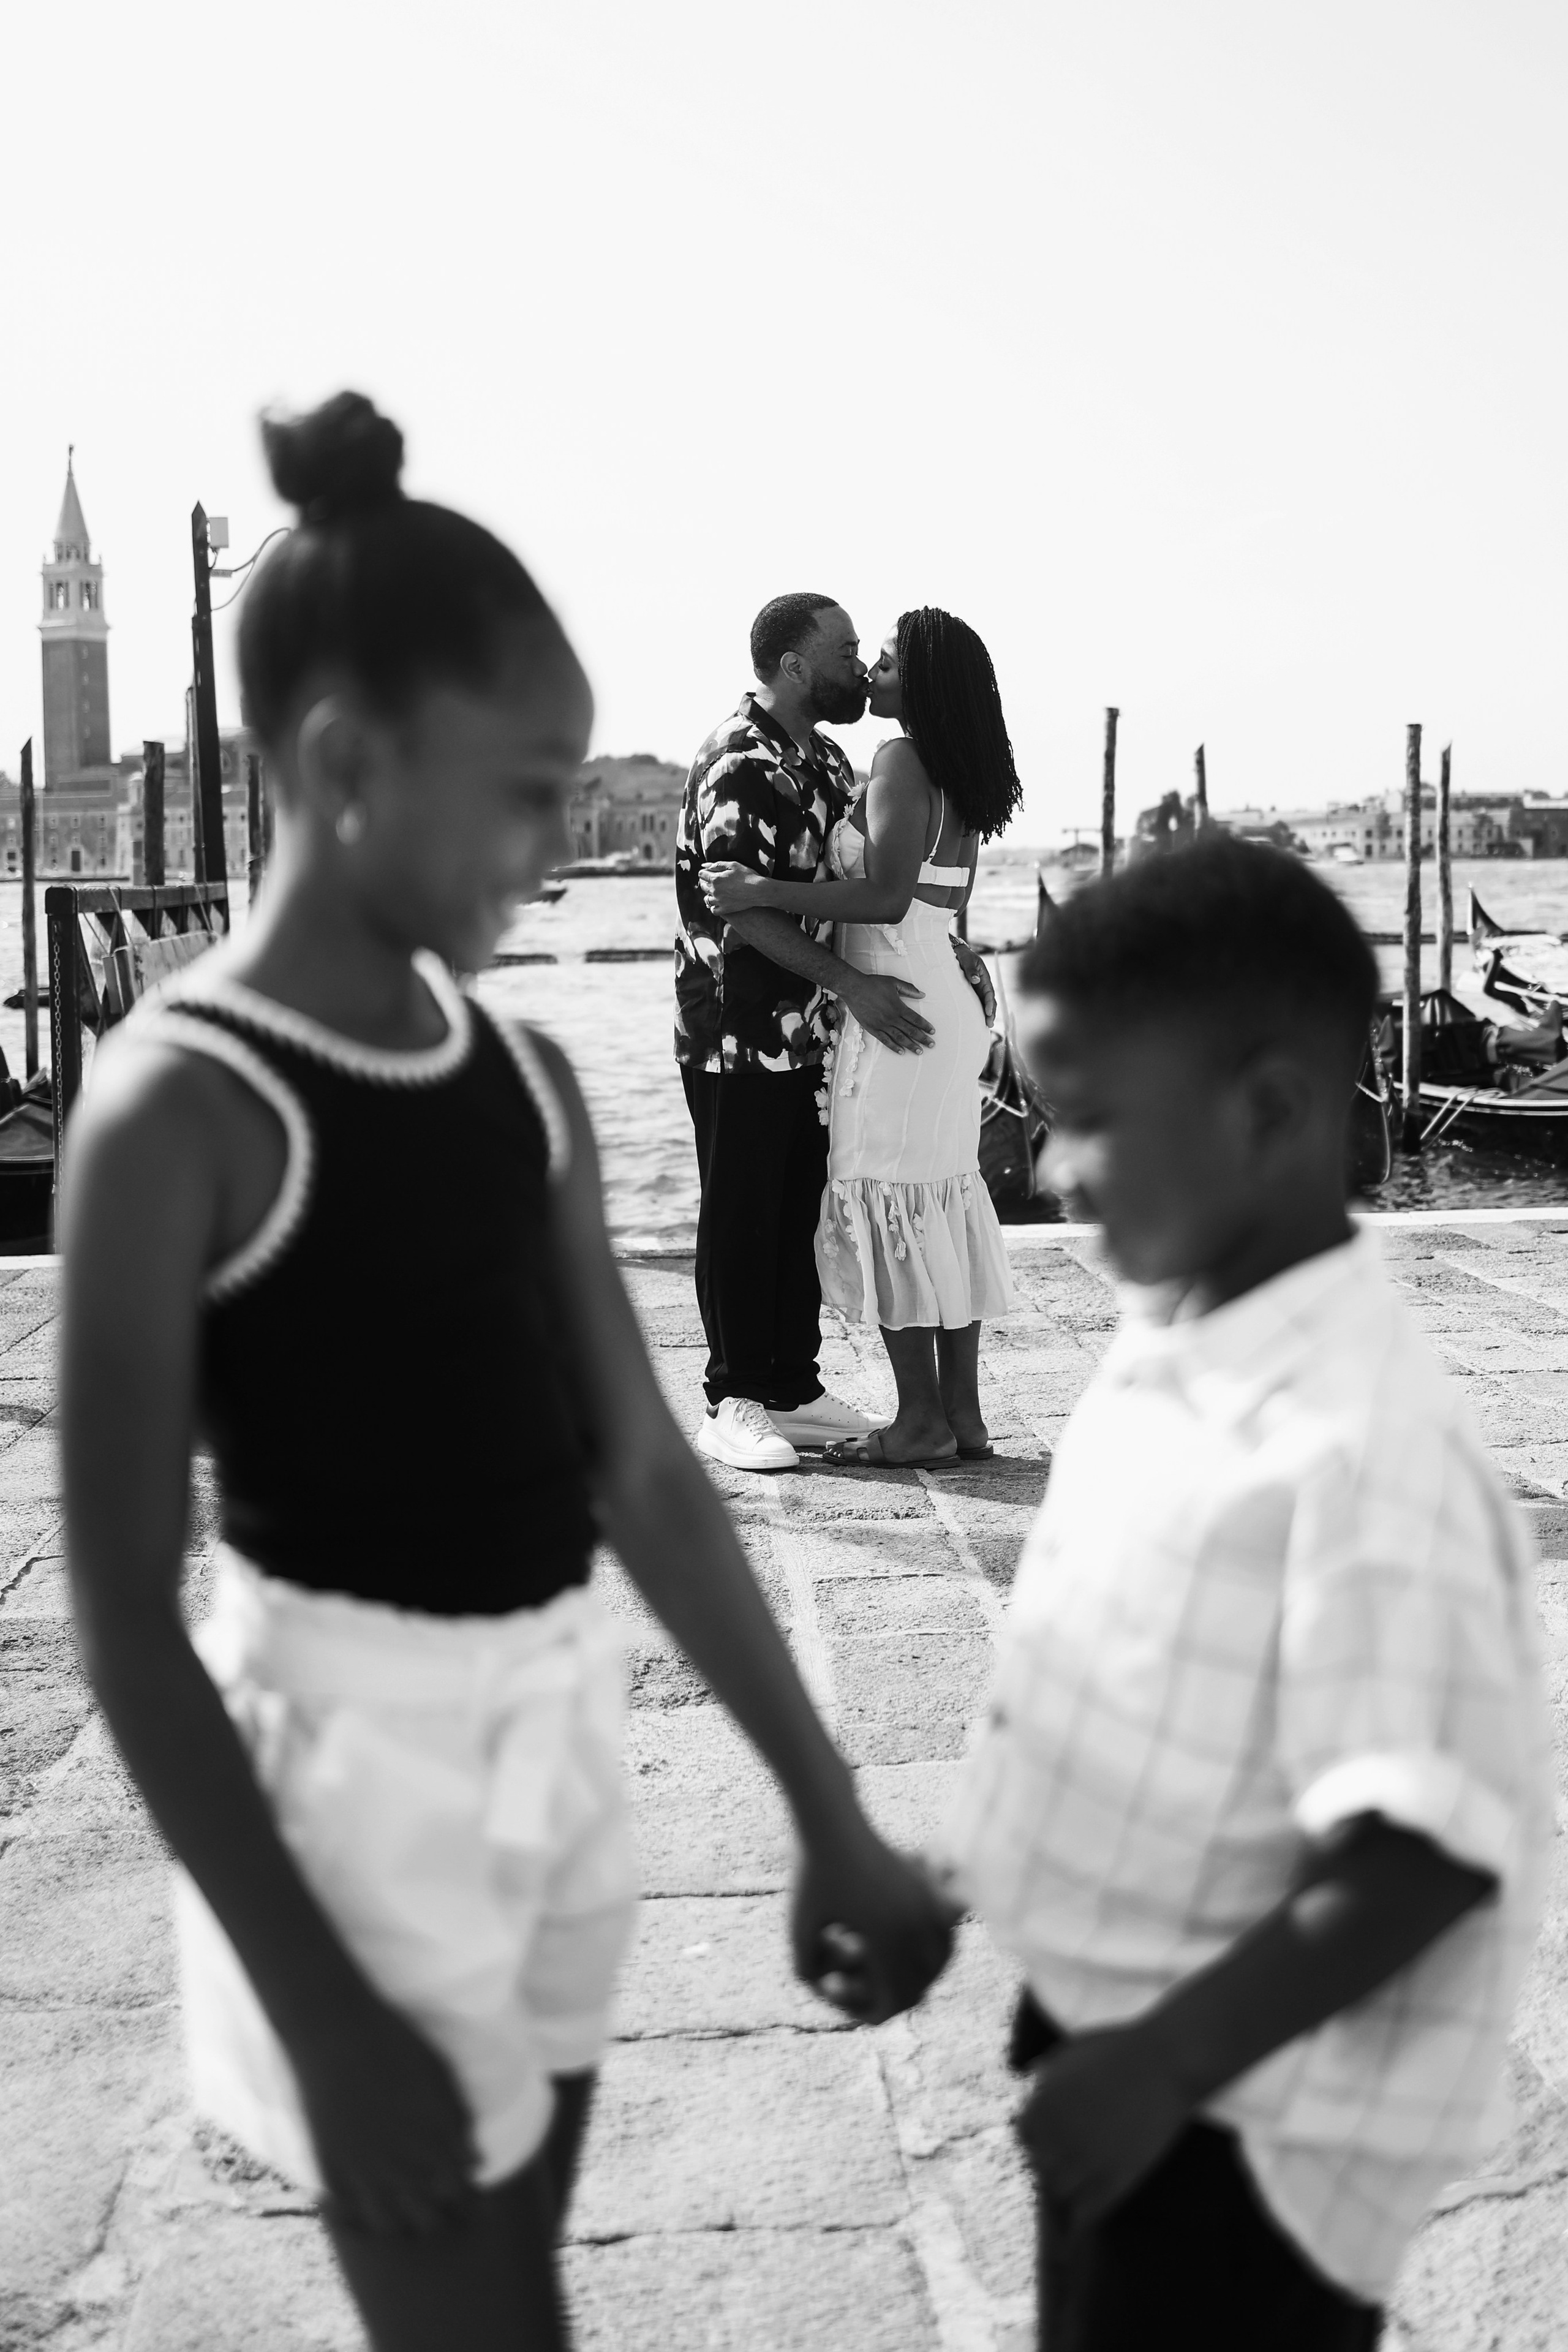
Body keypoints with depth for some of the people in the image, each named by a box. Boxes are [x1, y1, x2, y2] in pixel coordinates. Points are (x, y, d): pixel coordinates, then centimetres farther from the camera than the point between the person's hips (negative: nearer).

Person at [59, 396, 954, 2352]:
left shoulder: (526, 1080, 3)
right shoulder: (180, 1105, -17)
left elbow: (643, 1474, 7)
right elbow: (124, 1615, -16)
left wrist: (830, 1815, 7)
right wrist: (323, 2012, -17)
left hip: (559, 1730, 7)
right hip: (354, 1758, -6)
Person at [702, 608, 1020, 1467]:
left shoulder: (900, 761, -13)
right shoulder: (961, 779, 14)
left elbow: (886, 896, -21)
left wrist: (764, 892, -16)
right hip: (947, 1000, 9)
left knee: (884, 1197, -3)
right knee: (943, 1196, 11)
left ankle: (922, 1419, -1)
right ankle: (963, 1414, 15)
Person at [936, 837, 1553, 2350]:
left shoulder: (1363, 1451, -27)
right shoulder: (1165, 1350, -1)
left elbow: (1425, 1856, -27)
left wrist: (1162, 2062, -24)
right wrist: (960, 1877, 16)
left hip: (1239, 2126, -8)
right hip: (1127, 2054, 8)